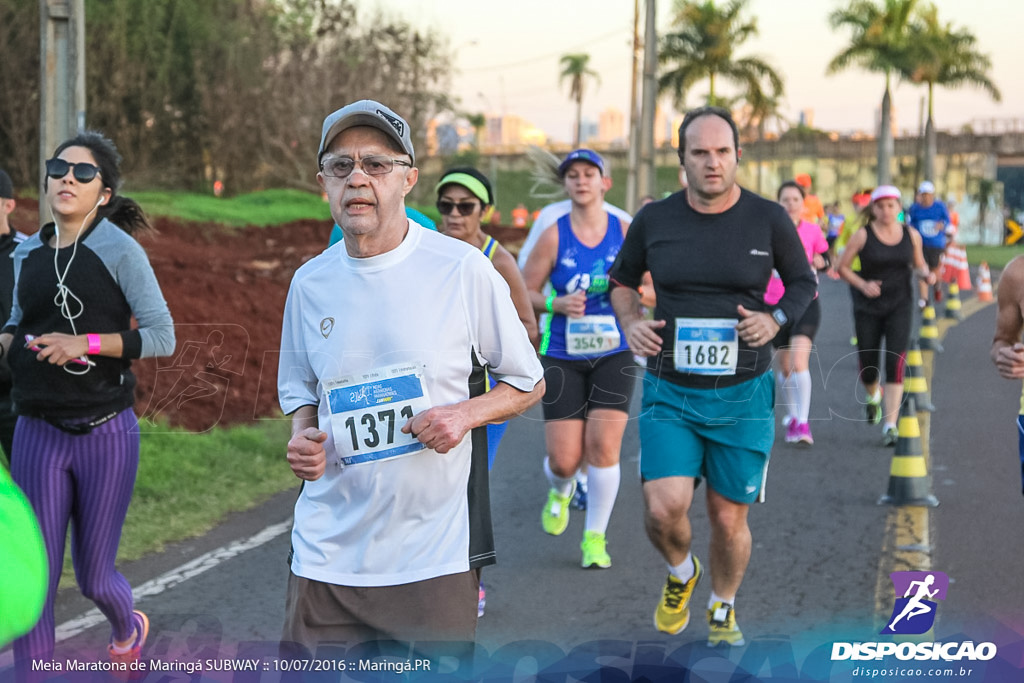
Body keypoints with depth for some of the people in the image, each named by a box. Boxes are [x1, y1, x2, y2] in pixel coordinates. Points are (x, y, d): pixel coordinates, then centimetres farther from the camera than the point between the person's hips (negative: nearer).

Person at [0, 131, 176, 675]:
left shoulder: (117, 250, -7)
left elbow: (162, 336, -10)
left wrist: (85, 343, -19)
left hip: (105, 435, -3)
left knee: (93, 575, 10)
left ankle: (127, 629, 44)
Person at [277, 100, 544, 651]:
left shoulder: (463, 269, -5)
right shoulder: (309, 283, 5)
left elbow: (528, 382, 4)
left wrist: (464, 413, -14)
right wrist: (302, 439, -2)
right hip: (328, 549, 3)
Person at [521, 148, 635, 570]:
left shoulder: (625, 232, 1)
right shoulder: (553, 236, -3)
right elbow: (525, 293, 2)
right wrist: (557, 304, -17)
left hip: (614, 355, 1)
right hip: (563, 357, 0)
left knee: (603, 447, -11)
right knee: (564, 459, -3)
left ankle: (595, 537, 6)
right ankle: (560, 490, 35)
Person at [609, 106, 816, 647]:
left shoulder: (768, 220, -3)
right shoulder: (654, 220, -1)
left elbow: (803, 282, 11)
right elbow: (622, 279, 16)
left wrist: (775, 319, -9)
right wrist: (631, 323, -4)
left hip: (743, 394, 0)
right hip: (670, 393, 0)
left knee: (729, 518, 6)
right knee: (663, 509, -15)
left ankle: (722, 611, 34)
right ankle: (681, 573, 20)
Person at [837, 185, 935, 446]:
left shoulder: (911, 235, 1)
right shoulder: (863, 236, -7)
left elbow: (919, 264, 15)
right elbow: (842, 267, -3)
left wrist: (926, 274, -7)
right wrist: (863, 285, -18)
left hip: (899, 306, 1)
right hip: (868, 307, -1)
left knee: (896, 361, -15)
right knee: (867, 364, 5)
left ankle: (890, 423, -14)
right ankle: (873, 396, 43)